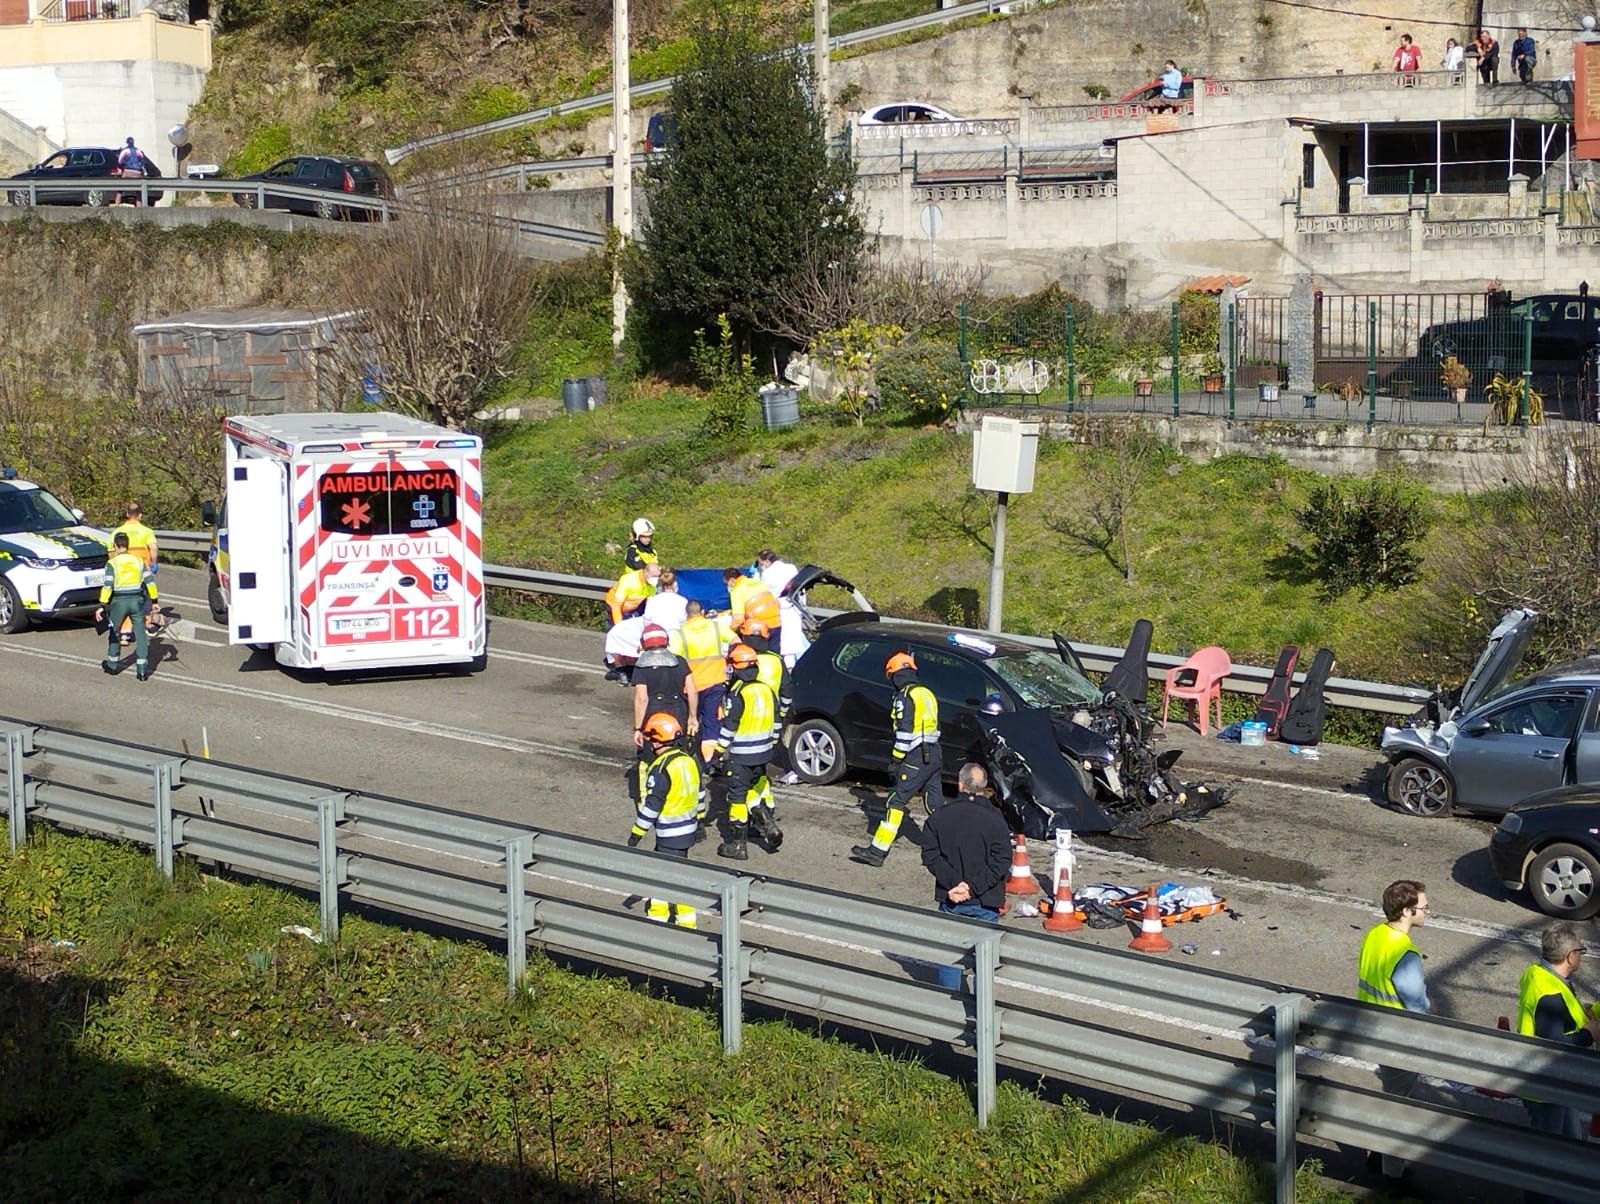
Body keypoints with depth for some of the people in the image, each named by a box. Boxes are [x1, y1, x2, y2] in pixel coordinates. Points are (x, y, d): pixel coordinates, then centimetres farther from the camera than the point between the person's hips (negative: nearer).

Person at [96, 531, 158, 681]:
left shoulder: (112, 563, -7)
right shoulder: (139, 561, 5)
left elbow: (107, 586, -14)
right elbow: (150, 581, 4)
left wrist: (102, 605, -13)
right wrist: (154, 601, 11)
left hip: (119, 602, -2)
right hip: (137, 601, 2)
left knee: (114, 633, 17)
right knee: (141, 635, 2)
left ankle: (112, 665, 28)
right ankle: (142, 670, -4)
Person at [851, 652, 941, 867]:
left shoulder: (904, 697, -11)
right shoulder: (927, 693, 16)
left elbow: (904, 732, -17)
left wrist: (897, 760, -12)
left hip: (917, 758, -8)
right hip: (935, 756, 8)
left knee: (896, 803, -7)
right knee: (935, 806, 14)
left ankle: (877, 851, -7)